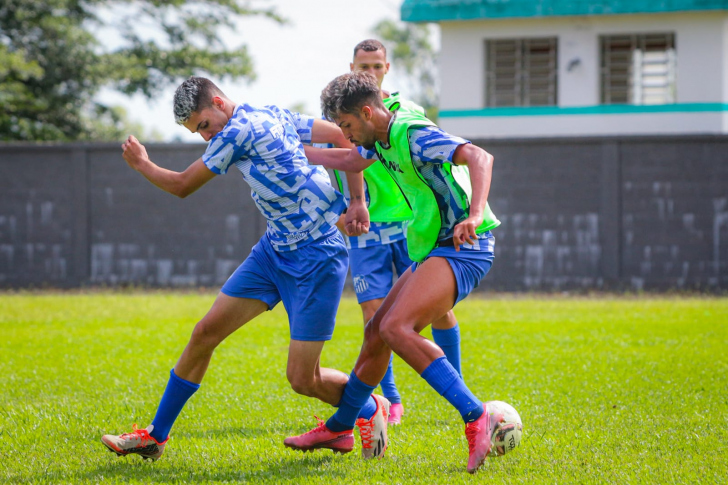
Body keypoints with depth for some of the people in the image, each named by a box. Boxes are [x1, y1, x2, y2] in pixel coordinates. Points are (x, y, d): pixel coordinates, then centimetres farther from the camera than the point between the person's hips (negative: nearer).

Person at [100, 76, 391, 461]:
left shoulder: (238, 132, -17)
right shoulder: (275, 116, 7)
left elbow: (181, 186, -5)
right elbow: (344, 136, 9)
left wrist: (141, 163, 13)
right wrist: (357, 202, 7)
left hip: (317, 259, -10)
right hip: (275, 250, 10)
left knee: (302, 379, -6)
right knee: (205, 332, 4)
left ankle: (371, 411, 25)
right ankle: (155, 436, 12)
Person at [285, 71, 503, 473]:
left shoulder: (414, 135, -17)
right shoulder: (384, 139, 13)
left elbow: (479, 157, -31)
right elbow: (346, 158, 36)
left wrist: (474, 214, -46)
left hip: (463, 248, -10)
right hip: (433, 253, 10)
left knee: (395, 327, -26)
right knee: (376, 333, 16)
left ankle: (477, 419, -30)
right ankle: (339, 428, 34)